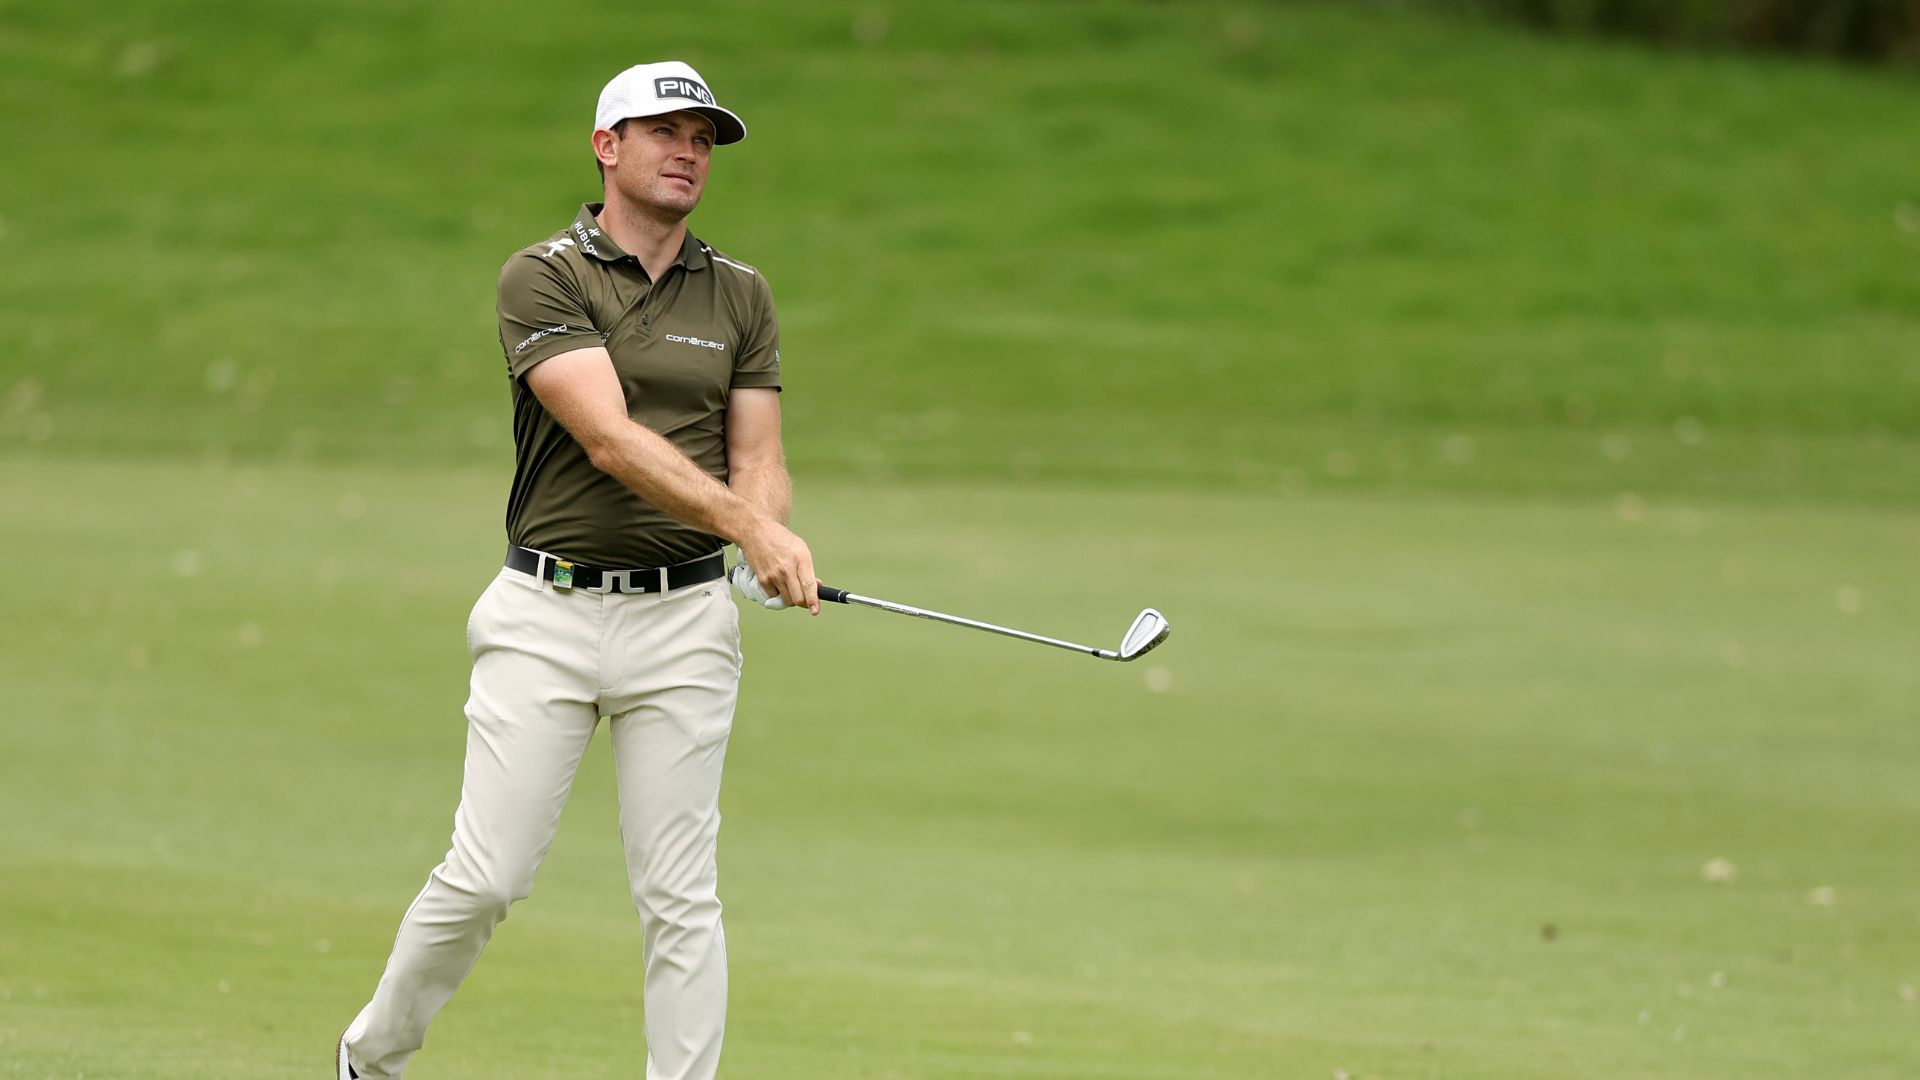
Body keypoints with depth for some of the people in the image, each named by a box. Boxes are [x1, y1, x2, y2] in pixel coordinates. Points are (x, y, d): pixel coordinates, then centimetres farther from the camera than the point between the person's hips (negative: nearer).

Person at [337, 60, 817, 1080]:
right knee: (484, 877, -3)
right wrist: (745, 525, -27)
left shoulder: (740, 297, 11)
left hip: (685, 622, 3)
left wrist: (767, 544, -15)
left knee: (679, 895, 0)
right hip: (549, 615, -3)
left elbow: (757, 459, 9)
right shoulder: (543, 278, -4)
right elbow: (608, 437, -16)